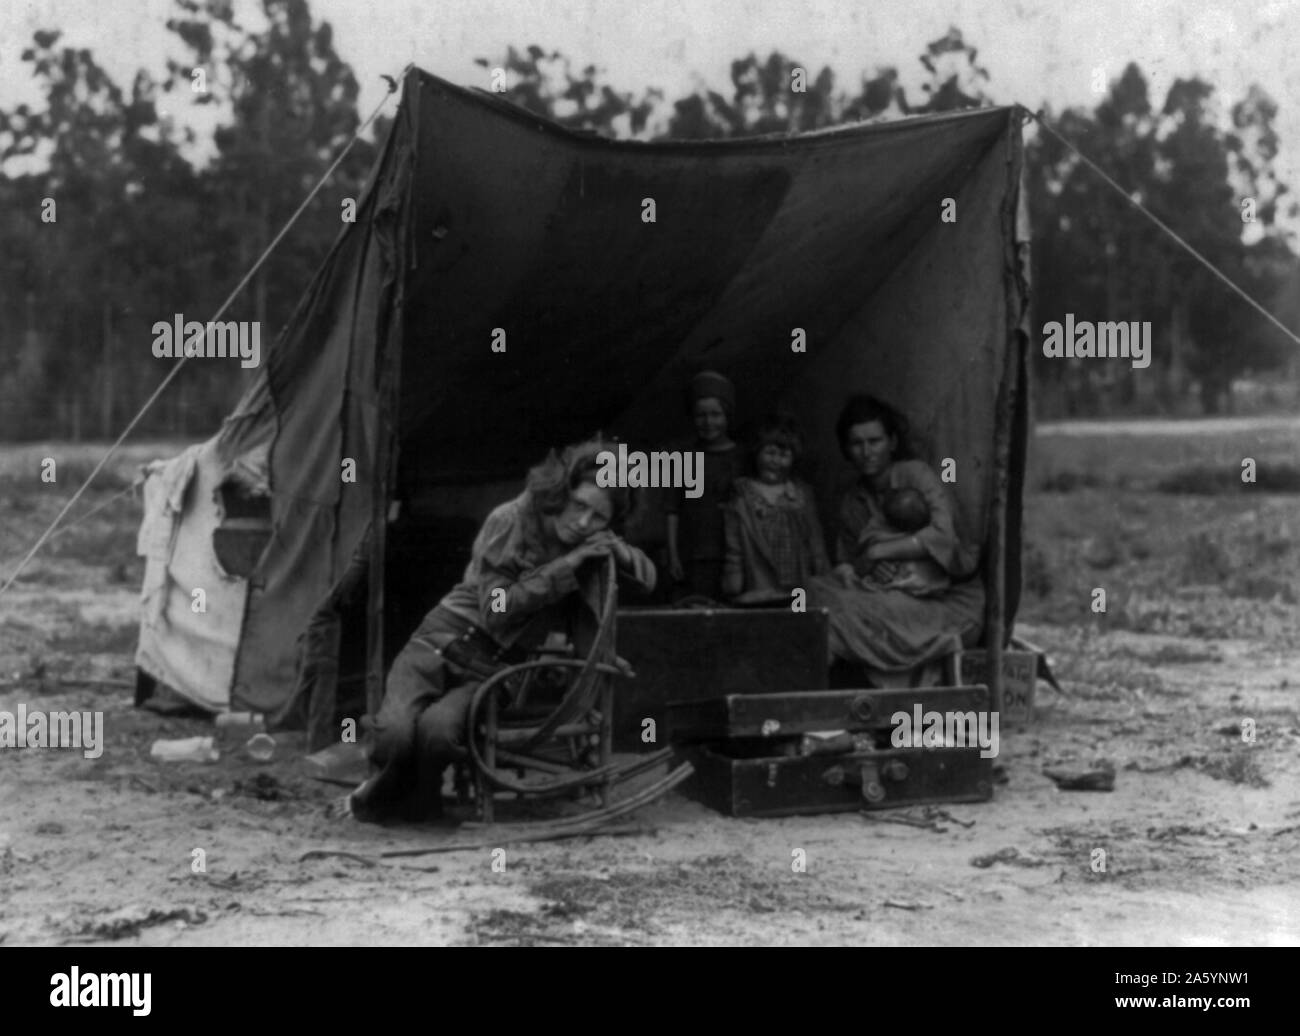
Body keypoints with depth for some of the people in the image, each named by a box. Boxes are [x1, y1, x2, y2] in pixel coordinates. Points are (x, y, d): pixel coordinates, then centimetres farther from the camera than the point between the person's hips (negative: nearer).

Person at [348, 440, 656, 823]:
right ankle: (385, 789, 6)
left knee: (438, 728, -32)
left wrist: (618, 550, -8)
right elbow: (495, 610, -13)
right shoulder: (511, 521, -9)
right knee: (395, 732, -30)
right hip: (443, 642, -2)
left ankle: (418, 800, 1)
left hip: (496, 666, 2)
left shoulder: (593, 546, 6)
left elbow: (648, 576, 14)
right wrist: (564, 568, -18)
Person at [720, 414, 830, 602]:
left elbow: (818, 550, 15)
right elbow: (733, 552, 6)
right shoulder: (741, 497, 8)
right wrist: (733, 594, -1)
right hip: (756, 597, -2)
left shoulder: (803, 495, 16)